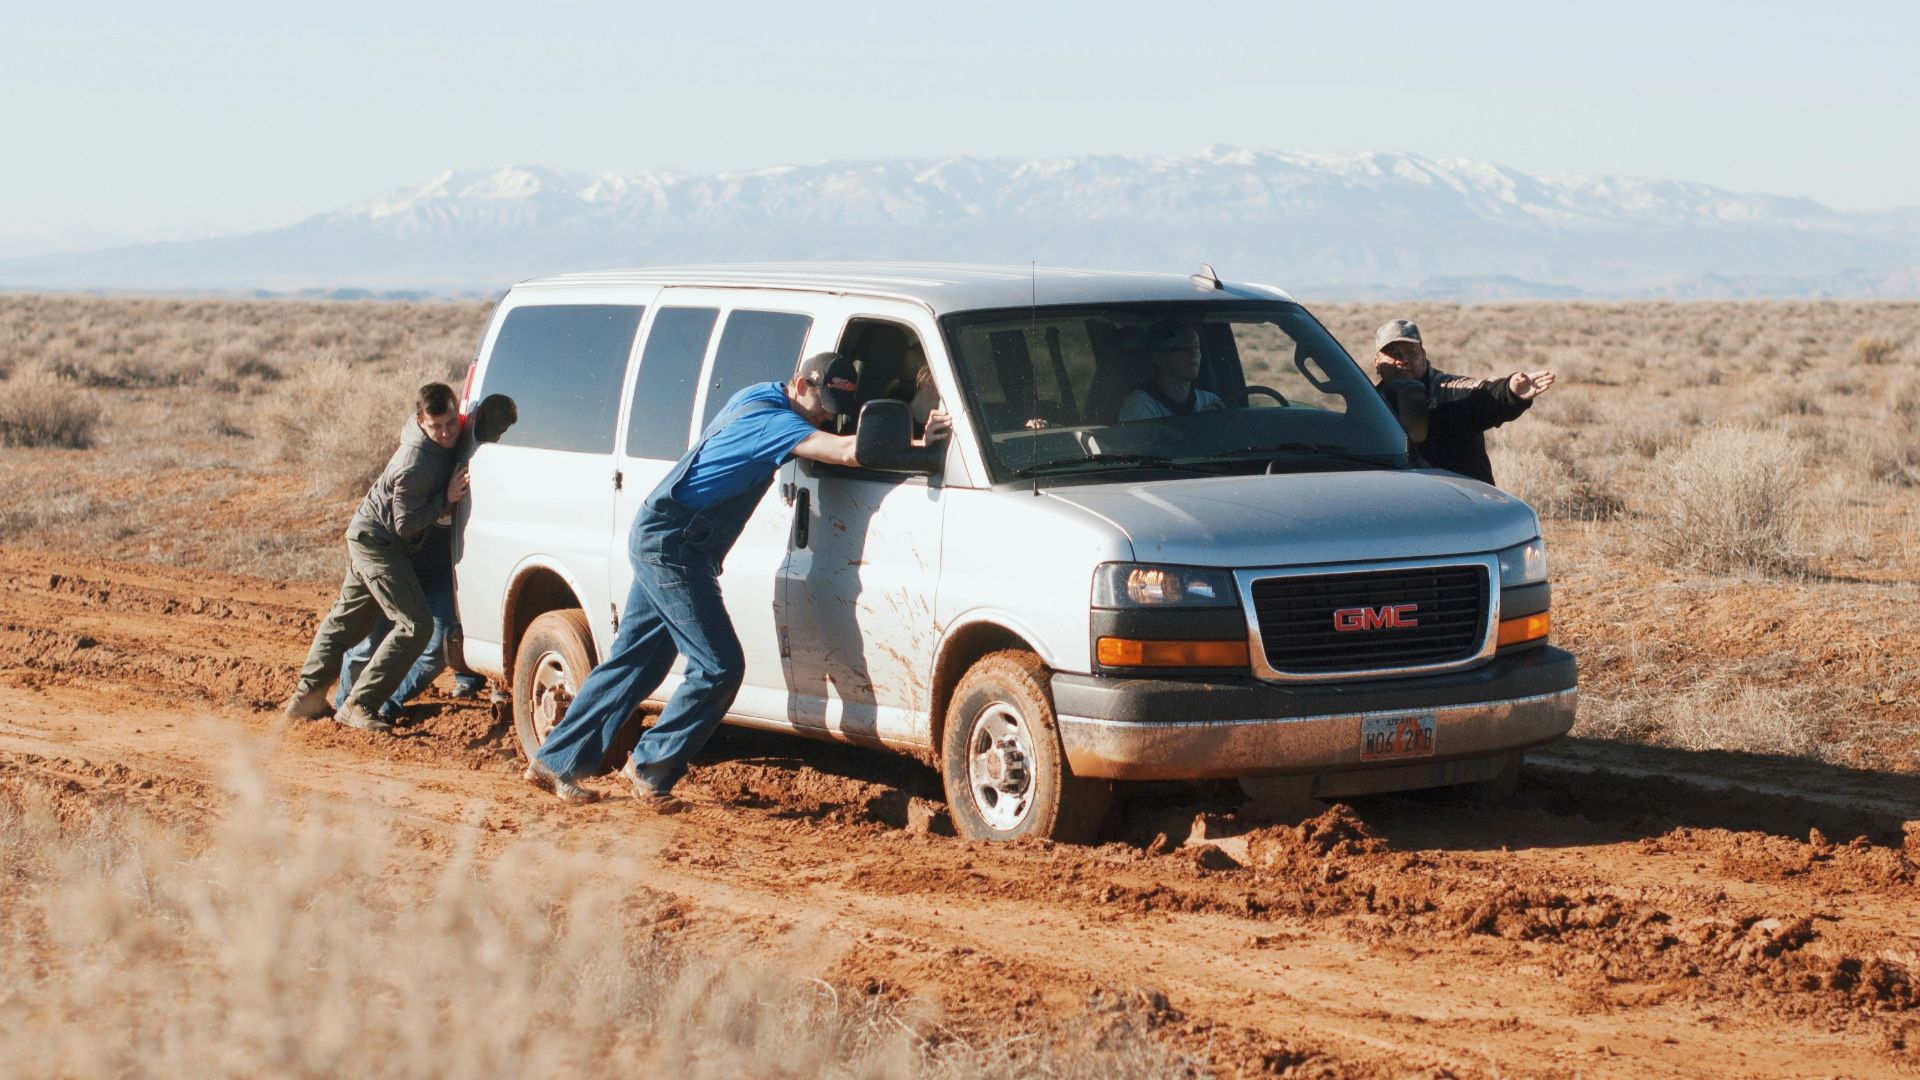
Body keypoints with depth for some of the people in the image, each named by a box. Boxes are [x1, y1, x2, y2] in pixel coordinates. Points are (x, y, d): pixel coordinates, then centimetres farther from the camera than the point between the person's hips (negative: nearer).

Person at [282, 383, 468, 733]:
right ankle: (358, 705, -12)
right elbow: (405, 525, -24)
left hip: (367, 537, 10)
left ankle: (307, 697, 29)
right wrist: (447, 498, -26)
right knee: (415, 625, -14)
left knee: (347, 619, 19)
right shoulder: (416, 466, -32)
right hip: (377, 542, -10)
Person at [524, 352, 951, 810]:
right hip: (672, 546, -10)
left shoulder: (757, 397, 12)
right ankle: (649, 767, 2)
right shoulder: (773, 419, -18)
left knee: (633, 662, 14)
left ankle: (556, 763, 18)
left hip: (658, 540, 10)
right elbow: (848, 451, -33)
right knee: (719, 668, -8)